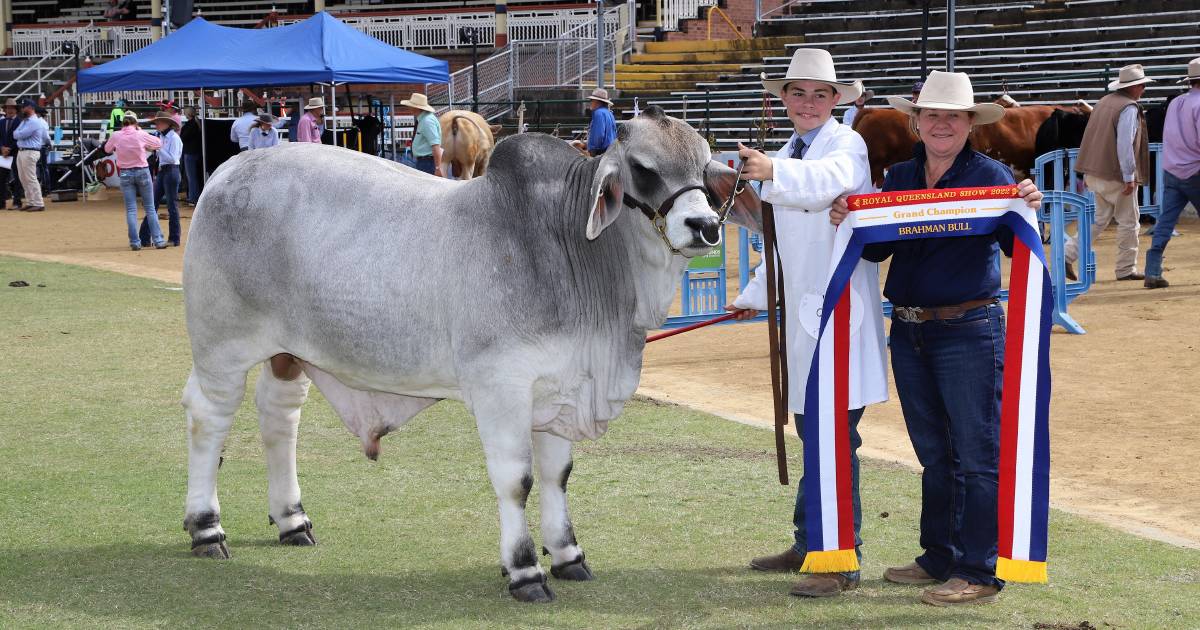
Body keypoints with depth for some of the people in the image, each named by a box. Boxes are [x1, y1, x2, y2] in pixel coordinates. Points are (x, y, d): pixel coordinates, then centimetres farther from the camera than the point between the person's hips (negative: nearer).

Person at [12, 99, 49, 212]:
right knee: (24, 179, 12)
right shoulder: (25, 121, 17)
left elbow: (19, 135, -15)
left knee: (31, 179, -9)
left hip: (30, 153, -10)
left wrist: (16, 133, 1)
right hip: (21, 152, 10)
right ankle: (30, 202, 19)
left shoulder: (34, 122, -14)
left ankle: (38, 204, -7)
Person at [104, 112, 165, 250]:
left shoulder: (116, 136, -4)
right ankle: (158, 240, 5)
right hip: (142, 171, -1)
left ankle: (135, 242, -1)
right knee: (150, 208, 6)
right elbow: (158, 143, 5)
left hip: (125, 173, 1)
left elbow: (107, 149, 13)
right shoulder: (141, 135, -9)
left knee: (130, 209, 3)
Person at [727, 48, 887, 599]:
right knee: (811, 431, 16)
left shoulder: (846, 144, -9)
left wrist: (773, 173, -51)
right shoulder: (788, 158, 18)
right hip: (804, 309, 9)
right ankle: (808, 545, 26)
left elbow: (828, 180, -35)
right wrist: (755, 296, 35)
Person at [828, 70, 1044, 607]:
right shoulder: (900, 176, 10)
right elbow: (876, 249, 10)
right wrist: (848, 220, -8)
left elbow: (1016, 248, -9)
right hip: (909, 332, 6)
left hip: (969, 331, -6)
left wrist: (1028, 210, -28)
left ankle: (979, 572, 3)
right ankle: (939, 558, 27)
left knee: (977, 455, -2)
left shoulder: (990, 175, -6)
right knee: (933, 454, 16)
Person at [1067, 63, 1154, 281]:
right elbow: (1124, 144, -22)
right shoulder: (1129, 108, -15)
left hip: (1095, 173, 8)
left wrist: (1087, 173, 22)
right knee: (1128, 221, 5)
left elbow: (1090, 138, 16)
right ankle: (1126, 269, 12)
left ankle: (1068, 254, 5)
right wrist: (1129, 177, -19)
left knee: (1100, 219, 17)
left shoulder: (1104, 102, 12)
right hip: (1116, 175, -8)